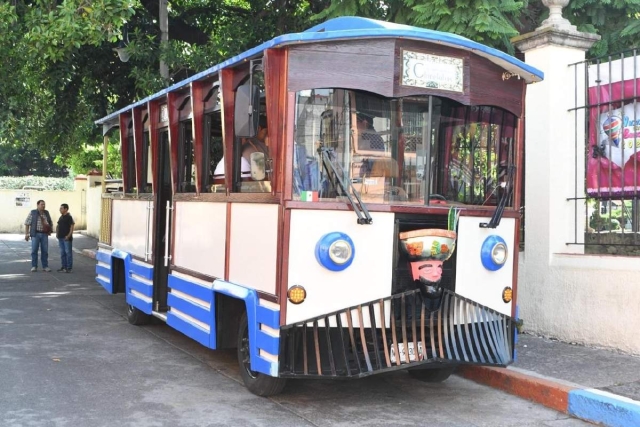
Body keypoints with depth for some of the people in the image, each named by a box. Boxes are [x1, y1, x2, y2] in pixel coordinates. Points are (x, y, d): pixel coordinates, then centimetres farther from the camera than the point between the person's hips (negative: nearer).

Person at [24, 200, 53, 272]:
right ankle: (34, 266, 6)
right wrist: (26, 234, -7)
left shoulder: (47, 213, 10)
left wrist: (50, 230, 4)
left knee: (45, 251, 3)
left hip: (44, 234, 3)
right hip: (35, 234, -3)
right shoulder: (32, 213, -2)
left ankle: (45, 266, 10)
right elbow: (27, 223, -2)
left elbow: (50, 222, 20)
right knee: (34, 250, -2)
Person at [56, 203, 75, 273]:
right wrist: (57, 233, 7)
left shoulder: (69, 217, -8)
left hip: (67, 238, -8)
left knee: (68, 252, -5)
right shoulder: (61, 217, 14)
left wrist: (69, 235, -21)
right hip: (60, 238, 8)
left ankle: (69, 268, -2)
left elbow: (72, 227, -13)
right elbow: (58, 226, 23)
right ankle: (64, 267, 19)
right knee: (62, 252, 12)